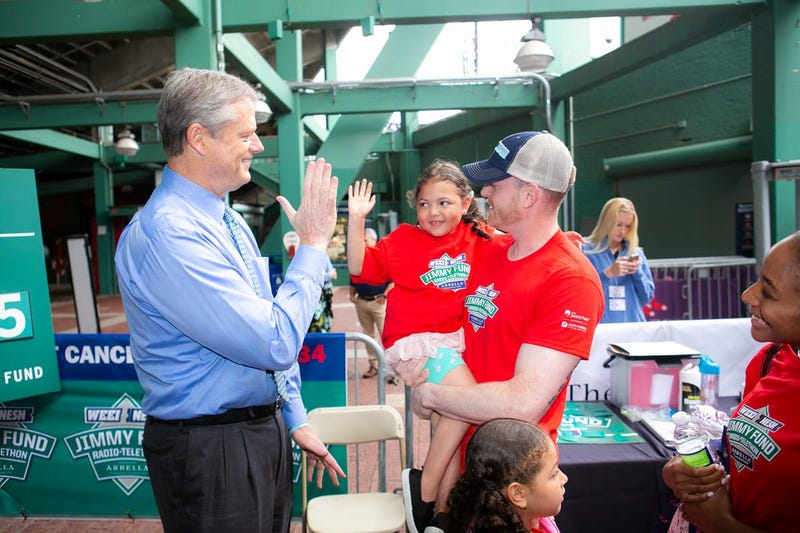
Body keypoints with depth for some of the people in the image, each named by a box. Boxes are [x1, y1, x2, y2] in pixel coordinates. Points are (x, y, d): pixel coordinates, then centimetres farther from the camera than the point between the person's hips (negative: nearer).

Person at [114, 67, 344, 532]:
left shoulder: (228, 219, 5)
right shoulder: (166, 233, -24)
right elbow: (276, 344, -27)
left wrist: (296, 420, 14)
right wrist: (313, 244, -17)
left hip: (267, 431, 8)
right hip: (210, 449, -8)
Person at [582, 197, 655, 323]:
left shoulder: (636, 253, 8)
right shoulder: (587, 251, -4)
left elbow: (647, 298, 7)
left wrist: (637, 272, -7)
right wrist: (608, 273, -19)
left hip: (633, 326, 4)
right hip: (600, 327, -3)